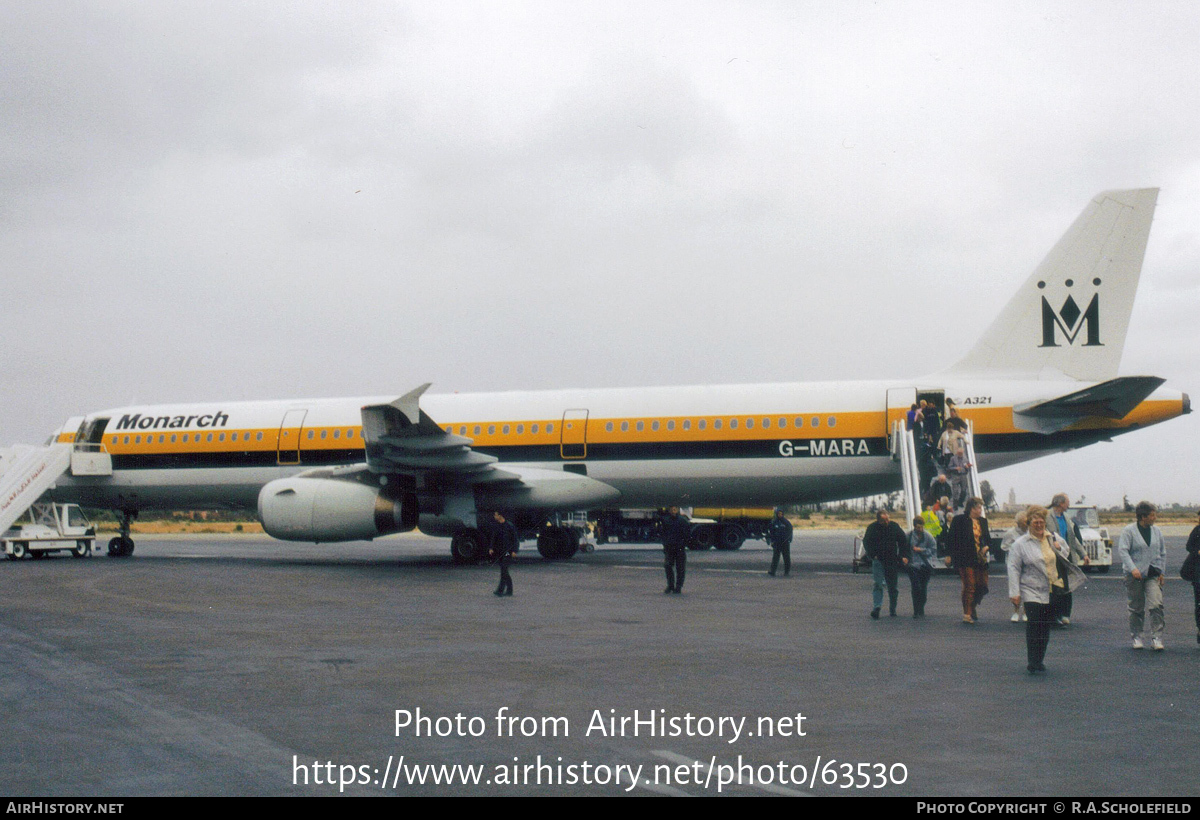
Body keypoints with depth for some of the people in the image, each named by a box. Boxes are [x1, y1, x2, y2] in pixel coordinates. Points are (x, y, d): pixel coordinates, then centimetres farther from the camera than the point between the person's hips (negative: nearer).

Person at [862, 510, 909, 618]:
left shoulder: (894, 526, 1)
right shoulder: (872, 528, -4)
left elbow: (903, 541, 8)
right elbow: (866, 543, 2)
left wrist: (904, 556, -2)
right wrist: (873, 555, -10)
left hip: (892, 560, 2)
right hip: (878, 560, -2)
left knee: (893, 585, 8)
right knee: (878, 584, -15)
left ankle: (893, 609, 19)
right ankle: (876, 607, -20)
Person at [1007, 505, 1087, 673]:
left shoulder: (1054, 538, 10)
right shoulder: (1020, 544, -3)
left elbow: (1067, 552, 25)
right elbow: (1013, 568, -5)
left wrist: (1059, 549, 0)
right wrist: (1014, 593, -12)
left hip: (1053, 592, 4)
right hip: (1032, 592, -4)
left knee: (1046, 626, 10)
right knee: (1034, 626, -13)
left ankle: (1039, 661, 22)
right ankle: (1033, 663, -9)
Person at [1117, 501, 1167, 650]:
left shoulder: (1156, 531, 11)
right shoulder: (1128, 531, -5)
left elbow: (1162, 552, 19)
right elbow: (1122, 550, -14)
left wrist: (1162, 572, 11)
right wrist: (1133, 568, -26)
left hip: (1153, 574, 3)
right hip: (1135, 575, -3)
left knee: (1156, 604, -13)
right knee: (1137, 607, 4)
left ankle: (1156, 638, -11)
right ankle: (1136, 637, 19)